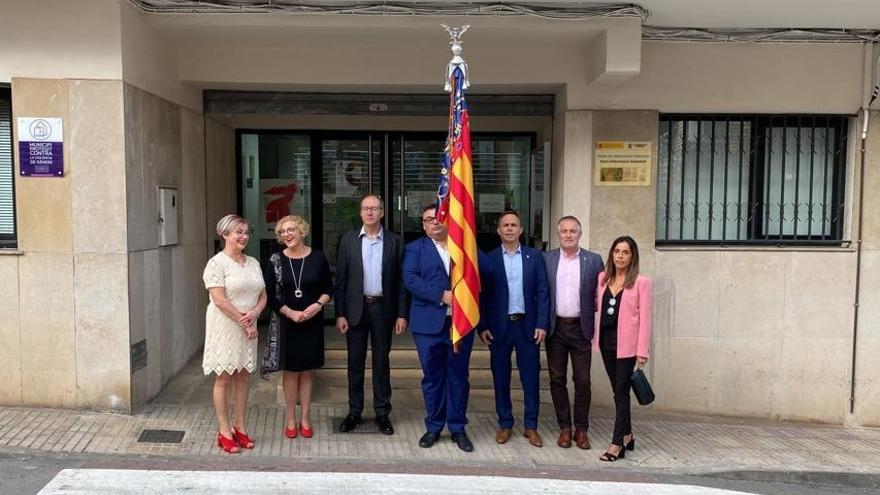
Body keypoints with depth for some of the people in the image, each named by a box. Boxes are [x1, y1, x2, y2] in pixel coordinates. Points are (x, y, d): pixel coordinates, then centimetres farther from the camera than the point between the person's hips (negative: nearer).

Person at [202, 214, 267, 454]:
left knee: (243, 378, 10)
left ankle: (240, 427, 21)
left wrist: (254, 313, -10)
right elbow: (220, 300, -16)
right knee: (224, 379, 3)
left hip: (248, 328, 6)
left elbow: (262, 295, 11)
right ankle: (224, 432, 12)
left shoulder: (253, 263, 11)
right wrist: (244, 323, -14)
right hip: (225, 328, -6)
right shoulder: (217, 263, -9)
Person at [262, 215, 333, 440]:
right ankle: (291, 418, 19)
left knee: (308, 370, 8)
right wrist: (290, 312, -13)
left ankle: (305, 418, 20)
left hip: (312, 322, 1)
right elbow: (269, 294, -2)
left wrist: (318, 305, -13)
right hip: (286, 322, 0)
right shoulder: (276, 260, -4)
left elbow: (328, 288, 5)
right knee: (290, 370, 7)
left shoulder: (318, 257, -3)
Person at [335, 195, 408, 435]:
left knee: (382, 362, 7)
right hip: (356, 308, 1)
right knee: (355, 362, 8)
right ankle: (354, 412, 21)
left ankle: (382, 413, 19)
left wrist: (402, 314, -4)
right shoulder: (348, 240, 2)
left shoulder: (395, 241, 1)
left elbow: (400, 280, 1)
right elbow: (340, 279, 1)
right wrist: (340, 314, -4)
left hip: (383, 308, 0)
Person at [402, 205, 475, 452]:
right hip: (429, 323, -1)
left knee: (458, 376, 7)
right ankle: (433, 427, 20)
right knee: (432, 376, 7)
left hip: (461, 322, 1)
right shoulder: (415, 248, 7)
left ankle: (458, 428, 19)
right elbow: (410, 279, -8)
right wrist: (442, 296, -16)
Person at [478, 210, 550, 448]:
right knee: (501, 377, 7)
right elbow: (482, 294, 2)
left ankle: (531, 426, 18)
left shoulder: (534, 256, 4)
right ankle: (505, 424, 21)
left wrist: (542, 324, -5)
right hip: (499, 326, 0)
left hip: (528, 325, 0)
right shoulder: (488, 259, 2)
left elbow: (543, 292, 2)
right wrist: (482, 326, -5)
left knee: (531, 377, 5)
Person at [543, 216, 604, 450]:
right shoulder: (546, 259, 4)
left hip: (581, 327, -1)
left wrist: (596, 326, -4)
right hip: (555, 327, 1)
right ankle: (564, 428, 19)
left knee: (582, 381, 3)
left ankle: (581, 430, 16)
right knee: (557, 380, 7)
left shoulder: (593, 260, 2)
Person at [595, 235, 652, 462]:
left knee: (621, 392, -2)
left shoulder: (641, 282, -7)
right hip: (606, 340, 5)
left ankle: (617, 443, 4)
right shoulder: (603, 278, 7)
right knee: (618, 391, 13)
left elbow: (644, 318, -9)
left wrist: (642, 351, -11)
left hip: (626, 343, -5)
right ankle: (627, 435, 26)